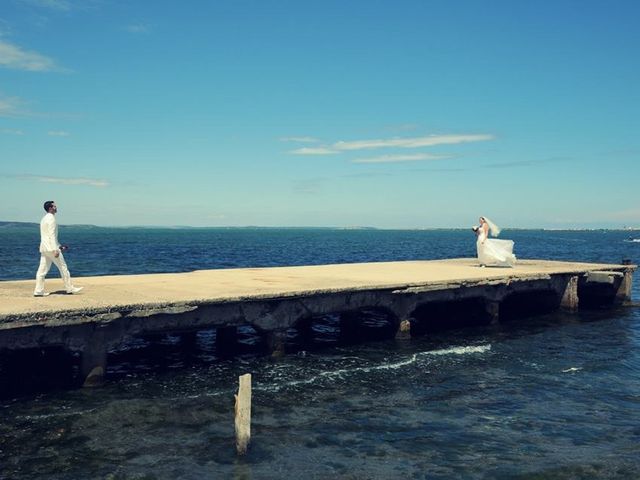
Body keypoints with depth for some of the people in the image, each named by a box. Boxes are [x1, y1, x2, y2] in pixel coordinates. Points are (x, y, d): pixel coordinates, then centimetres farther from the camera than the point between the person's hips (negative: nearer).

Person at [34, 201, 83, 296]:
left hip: (44, 248, 9)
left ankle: (38, 291, 2)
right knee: (63, 267, 0)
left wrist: (59, 246, 26)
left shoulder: (44, 219, 18)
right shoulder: (51, 218, -12)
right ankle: (70, 288, 7)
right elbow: (52, 235, -20)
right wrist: (55, 250, -23)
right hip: (51, 248, -9)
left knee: (42, 270, 5)